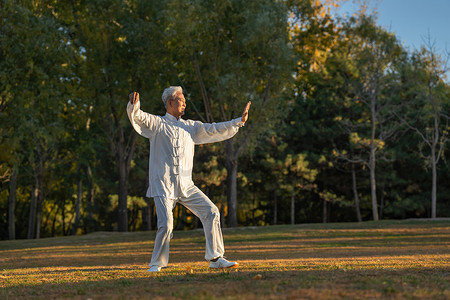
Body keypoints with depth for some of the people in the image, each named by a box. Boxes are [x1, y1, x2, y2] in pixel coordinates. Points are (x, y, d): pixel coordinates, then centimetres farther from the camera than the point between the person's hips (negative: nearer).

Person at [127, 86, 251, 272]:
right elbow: (138, 117, -14)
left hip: (186, 186, 5)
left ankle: (215, 258, 6)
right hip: (163, 186, -5)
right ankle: (157, 264, 5)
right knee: (166, 224, -16)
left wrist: (240, 121, 9)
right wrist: (134, 106, -37)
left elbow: (214, 130, 17)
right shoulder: (156, 124, 3)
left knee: (211, 212, -3)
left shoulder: (191, 127, 18)